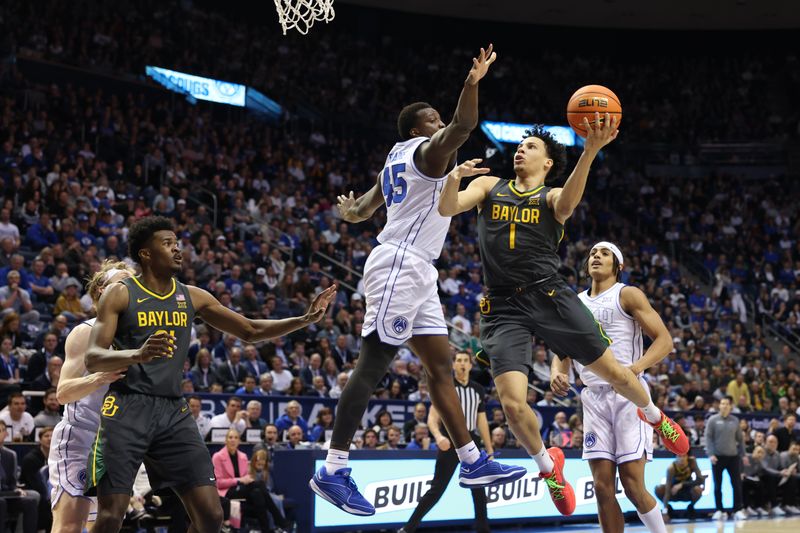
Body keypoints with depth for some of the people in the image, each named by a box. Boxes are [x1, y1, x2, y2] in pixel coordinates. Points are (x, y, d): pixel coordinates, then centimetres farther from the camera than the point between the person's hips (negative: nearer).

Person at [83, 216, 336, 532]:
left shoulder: (192, 297, 11)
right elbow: (92, 359, -11)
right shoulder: (121, 294, -3)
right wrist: (137, 355, -31)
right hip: (127, 409, -5)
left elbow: (251, 331, 16)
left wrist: (305, 319, 3)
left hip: (174, 411, 5)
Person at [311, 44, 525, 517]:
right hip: (400, 265, -11)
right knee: (372, 363, -12)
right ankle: (334, 471, -14)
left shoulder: (398, 158, 22)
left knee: (441, 364, 10)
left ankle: (473, 462, 13)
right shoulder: (429, 150, -4)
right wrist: (474, 81, -29)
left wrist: (350, 211, 54)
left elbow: (362, 210, 33)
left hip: (416, 270, 11)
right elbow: (464, 126, -27)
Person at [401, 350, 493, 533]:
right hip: (449, 443, -4)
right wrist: (438, 436, -28)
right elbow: (432, 418, -8)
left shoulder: (478, 390, 10)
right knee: (437, 489, -7)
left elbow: (482, 422, 15)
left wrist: (490, 449, 12)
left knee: (478, 488, 4)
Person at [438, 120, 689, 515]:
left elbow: (569, 200, -18)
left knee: (612, 371, 3)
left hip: (549, 297, 0)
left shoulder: (553, 198, 7)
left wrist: (590, 152, -38)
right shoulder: (490, 187, 14)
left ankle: (655, 417, 36)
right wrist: (452, 179, -26)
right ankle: (547, 465, 16)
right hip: (503, 308, 1)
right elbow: (447, 209, -1)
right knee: (512, 404, -13)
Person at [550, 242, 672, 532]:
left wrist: (635, 368, -24)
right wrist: (556, 374, -5)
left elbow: (664, 339, -6)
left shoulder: (628, 295, 0)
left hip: (628, 394, -5)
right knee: (603, 487, -2)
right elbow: (561, 351, 19)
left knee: (633, 486, -11)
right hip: (593, 397, 5)